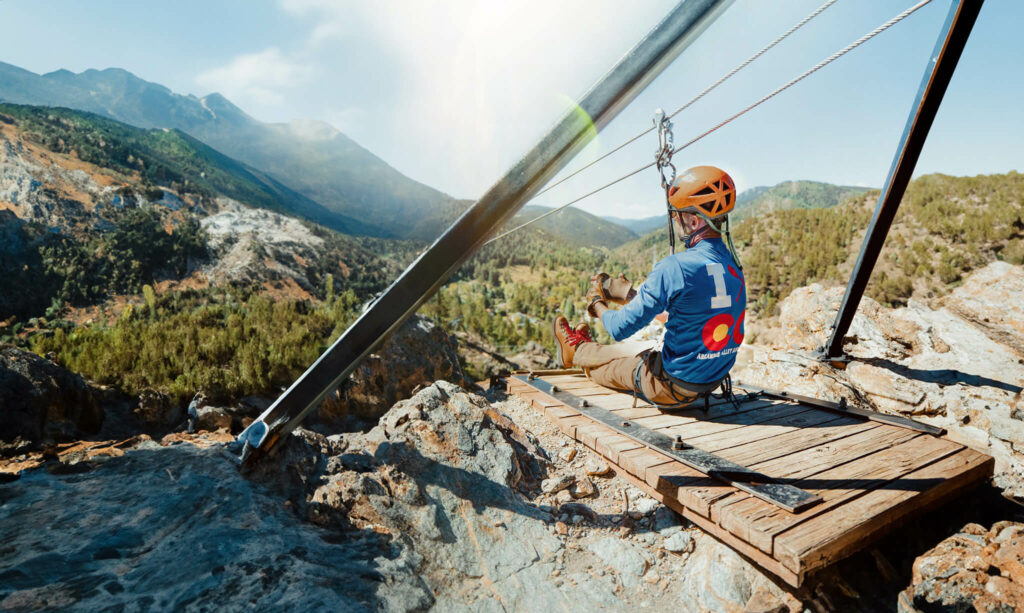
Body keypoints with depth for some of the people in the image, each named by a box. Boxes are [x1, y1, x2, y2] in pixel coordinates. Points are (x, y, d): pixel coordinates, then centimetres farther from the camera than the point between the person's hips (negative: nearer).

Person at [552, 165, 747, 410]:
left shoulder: (674, 268, -26)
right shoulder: (733, 265, 0)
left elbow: (620, 328, -21)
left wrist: (598, 304, 2)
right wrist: (628, 294, 21)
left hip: (673, 387, -7)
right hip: (714, 382, 7)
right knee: (633, 350, 29)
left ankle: (576, 351, 51)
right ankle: (587, 348, 57)